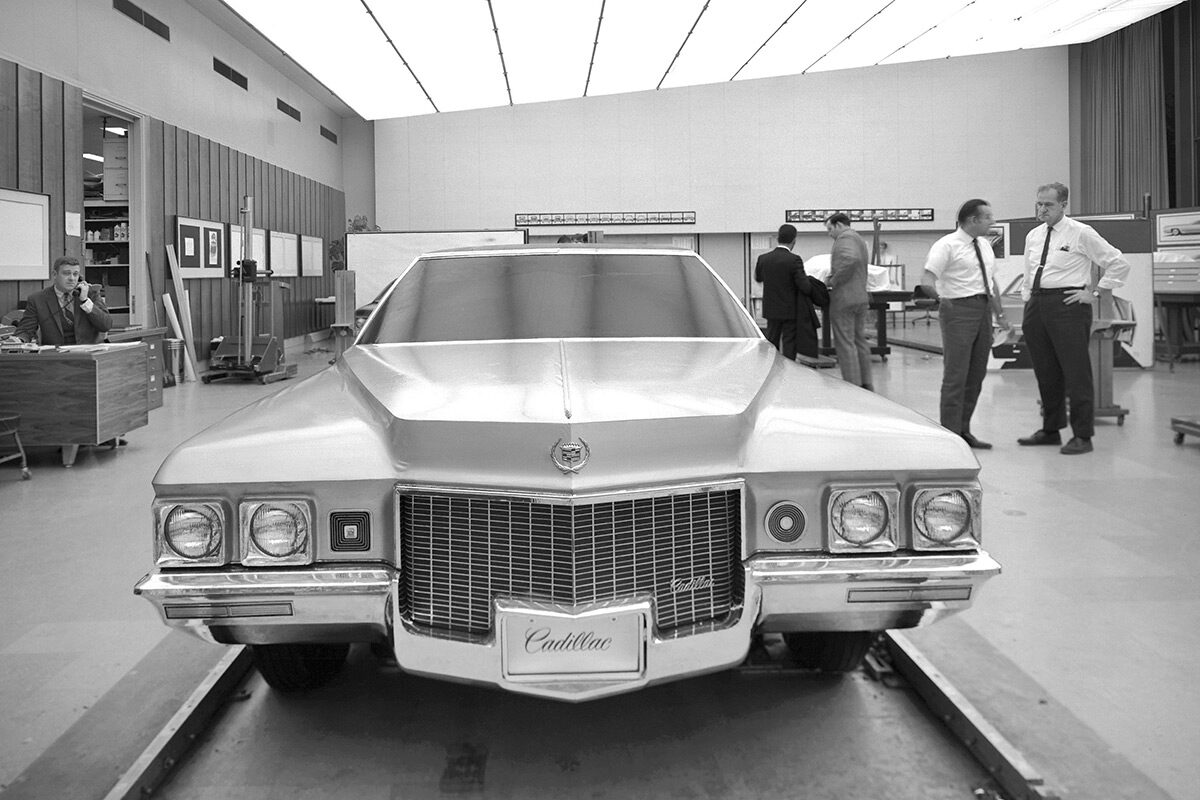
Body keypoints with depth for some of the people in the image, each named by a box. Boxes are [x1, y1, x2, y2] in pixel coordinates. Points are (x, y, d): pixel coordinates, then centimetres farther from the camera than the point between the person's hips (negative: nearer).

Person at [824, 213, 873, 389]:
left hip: (844, 299, -10)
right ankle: (866, 384, 19)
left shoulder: (845, 238, -11)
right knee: (860, 341, 14)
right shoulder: (859, 240, 21)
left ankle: (853, 386, -7)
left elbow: (850, 259, -30)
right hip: (861, 297, 10)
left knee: (845, 343, -6)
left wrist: (834, 281, -21)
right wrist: (834, 278, 16)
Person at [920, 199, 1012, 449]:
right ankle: (950, 434, -2)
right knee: (956, 375, -8)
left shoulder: (984, 245, 15)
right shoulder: (947, 245, -9)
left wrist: (1000, 314, 19)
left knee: (976, 374, 12)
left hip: (983, 310, 8)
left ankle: (964, 431, 22)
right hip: (959, 309, -8)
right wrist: (939, 297, -28)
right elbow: (927, 280, -16)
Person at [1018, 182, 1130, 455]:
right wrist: (1027, 300, 14)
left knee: (1076, 372, -6)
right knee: (1045, 372, 11)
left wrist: (1095, 293, -5)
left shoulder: (1081, 233, -3)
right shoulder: (1033, 236, 15)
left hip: (1067, 304, -6)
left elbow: (1118, 263, -2)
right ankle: (1051, 430, 23)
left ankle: (1082, 436, -1)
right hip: (1036, 306, 6)